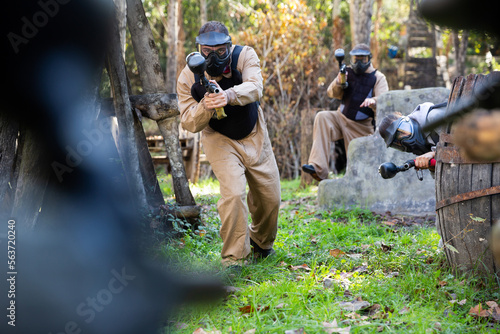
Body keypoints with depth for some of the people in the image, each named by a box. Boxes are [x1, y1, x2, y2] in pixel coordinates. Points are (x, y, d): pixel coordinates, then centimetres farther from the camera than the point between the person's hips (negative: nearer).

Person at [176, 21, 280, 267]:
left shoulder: (244, 56, -18)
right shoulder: (188, 77, -18)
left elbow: (255, 88, -35)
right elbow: (189, 123, -17)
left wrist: (229, 95, -55)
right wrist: (205, 106, -38)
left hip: (255, 137, 2)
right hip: (220, 140, -2)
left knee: (270, 198, 9)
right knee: (233, 193, -24)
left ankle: (261, 241, 40)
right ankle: (233, 258, -11)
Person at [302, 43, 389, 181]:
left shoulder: (378, 78, -3)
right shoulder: (348, 72, 7)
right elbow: (333, 94, 1)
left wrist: (373, 101, -41)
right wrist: (338, 83, -23)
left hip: (362, 126, -2)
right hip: (342, 118, 2)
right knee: (322, 117, -25)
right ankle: (318, 169, -34)